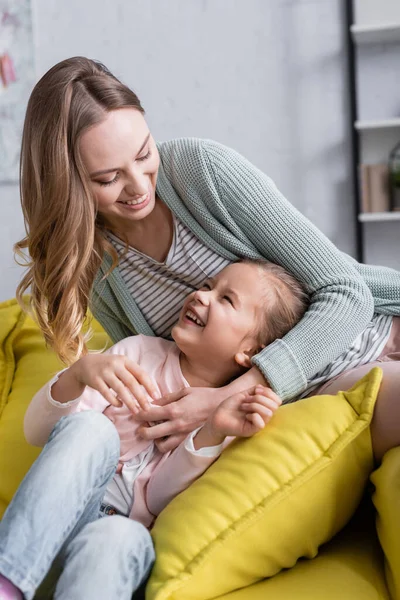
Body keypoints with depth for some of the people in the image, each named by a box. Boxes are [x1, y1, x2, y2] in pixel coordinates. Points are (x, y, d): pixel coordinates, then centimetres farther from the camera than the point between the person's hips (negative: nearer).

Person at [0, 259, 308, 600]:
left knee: (120, 537, -37)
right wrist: (78, 373, -23)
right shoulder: (140, 352, 3)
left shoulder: (238, 411, 0)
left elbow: (156, 501, -10)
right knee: (90, 427, -28)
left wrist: (213, 432, -25)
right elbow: (37, 432, -3)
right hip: (62, 512, 2)